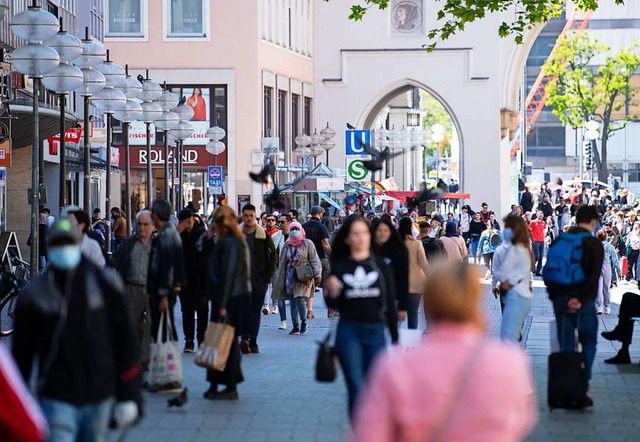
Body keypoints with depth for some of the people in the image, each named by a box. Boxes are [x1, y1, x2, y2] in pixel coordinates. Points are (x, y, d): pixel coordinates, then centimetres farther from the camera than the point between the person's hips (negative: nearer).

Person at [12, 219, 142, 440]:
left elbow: (125, 343, 6)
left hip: (100, 396, 2)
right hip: (57, 399, -2)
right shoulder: (35, 294, 0)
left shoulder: (105, 285, 3)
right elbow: (21, 353, 5)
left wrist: (129, 396, 3)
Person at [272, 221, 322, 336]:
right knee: (293, 303, 3)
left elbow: (314, 261, -1)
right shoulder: (287, 245, 11)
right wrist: (278, 278, 14)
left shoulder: (308, 244, 0)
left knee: (300, 300, -14)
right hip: (290, 278, 4)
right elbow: (282, 263, 15)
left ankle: (303, 323, 5)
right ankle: (296, 326, 9)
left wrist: (318, 275, -11)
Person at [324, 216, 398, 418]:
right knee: (356, 388, -7)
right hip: (349, 332, -1)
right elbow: (333, 305, 5)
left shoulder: (381, 266, 4)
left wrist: (395, 340, 6)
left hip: (375, 331, 1)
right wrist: (331, 293, -17)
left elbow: (390, 304, 7)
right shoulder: (339, 267, 2)